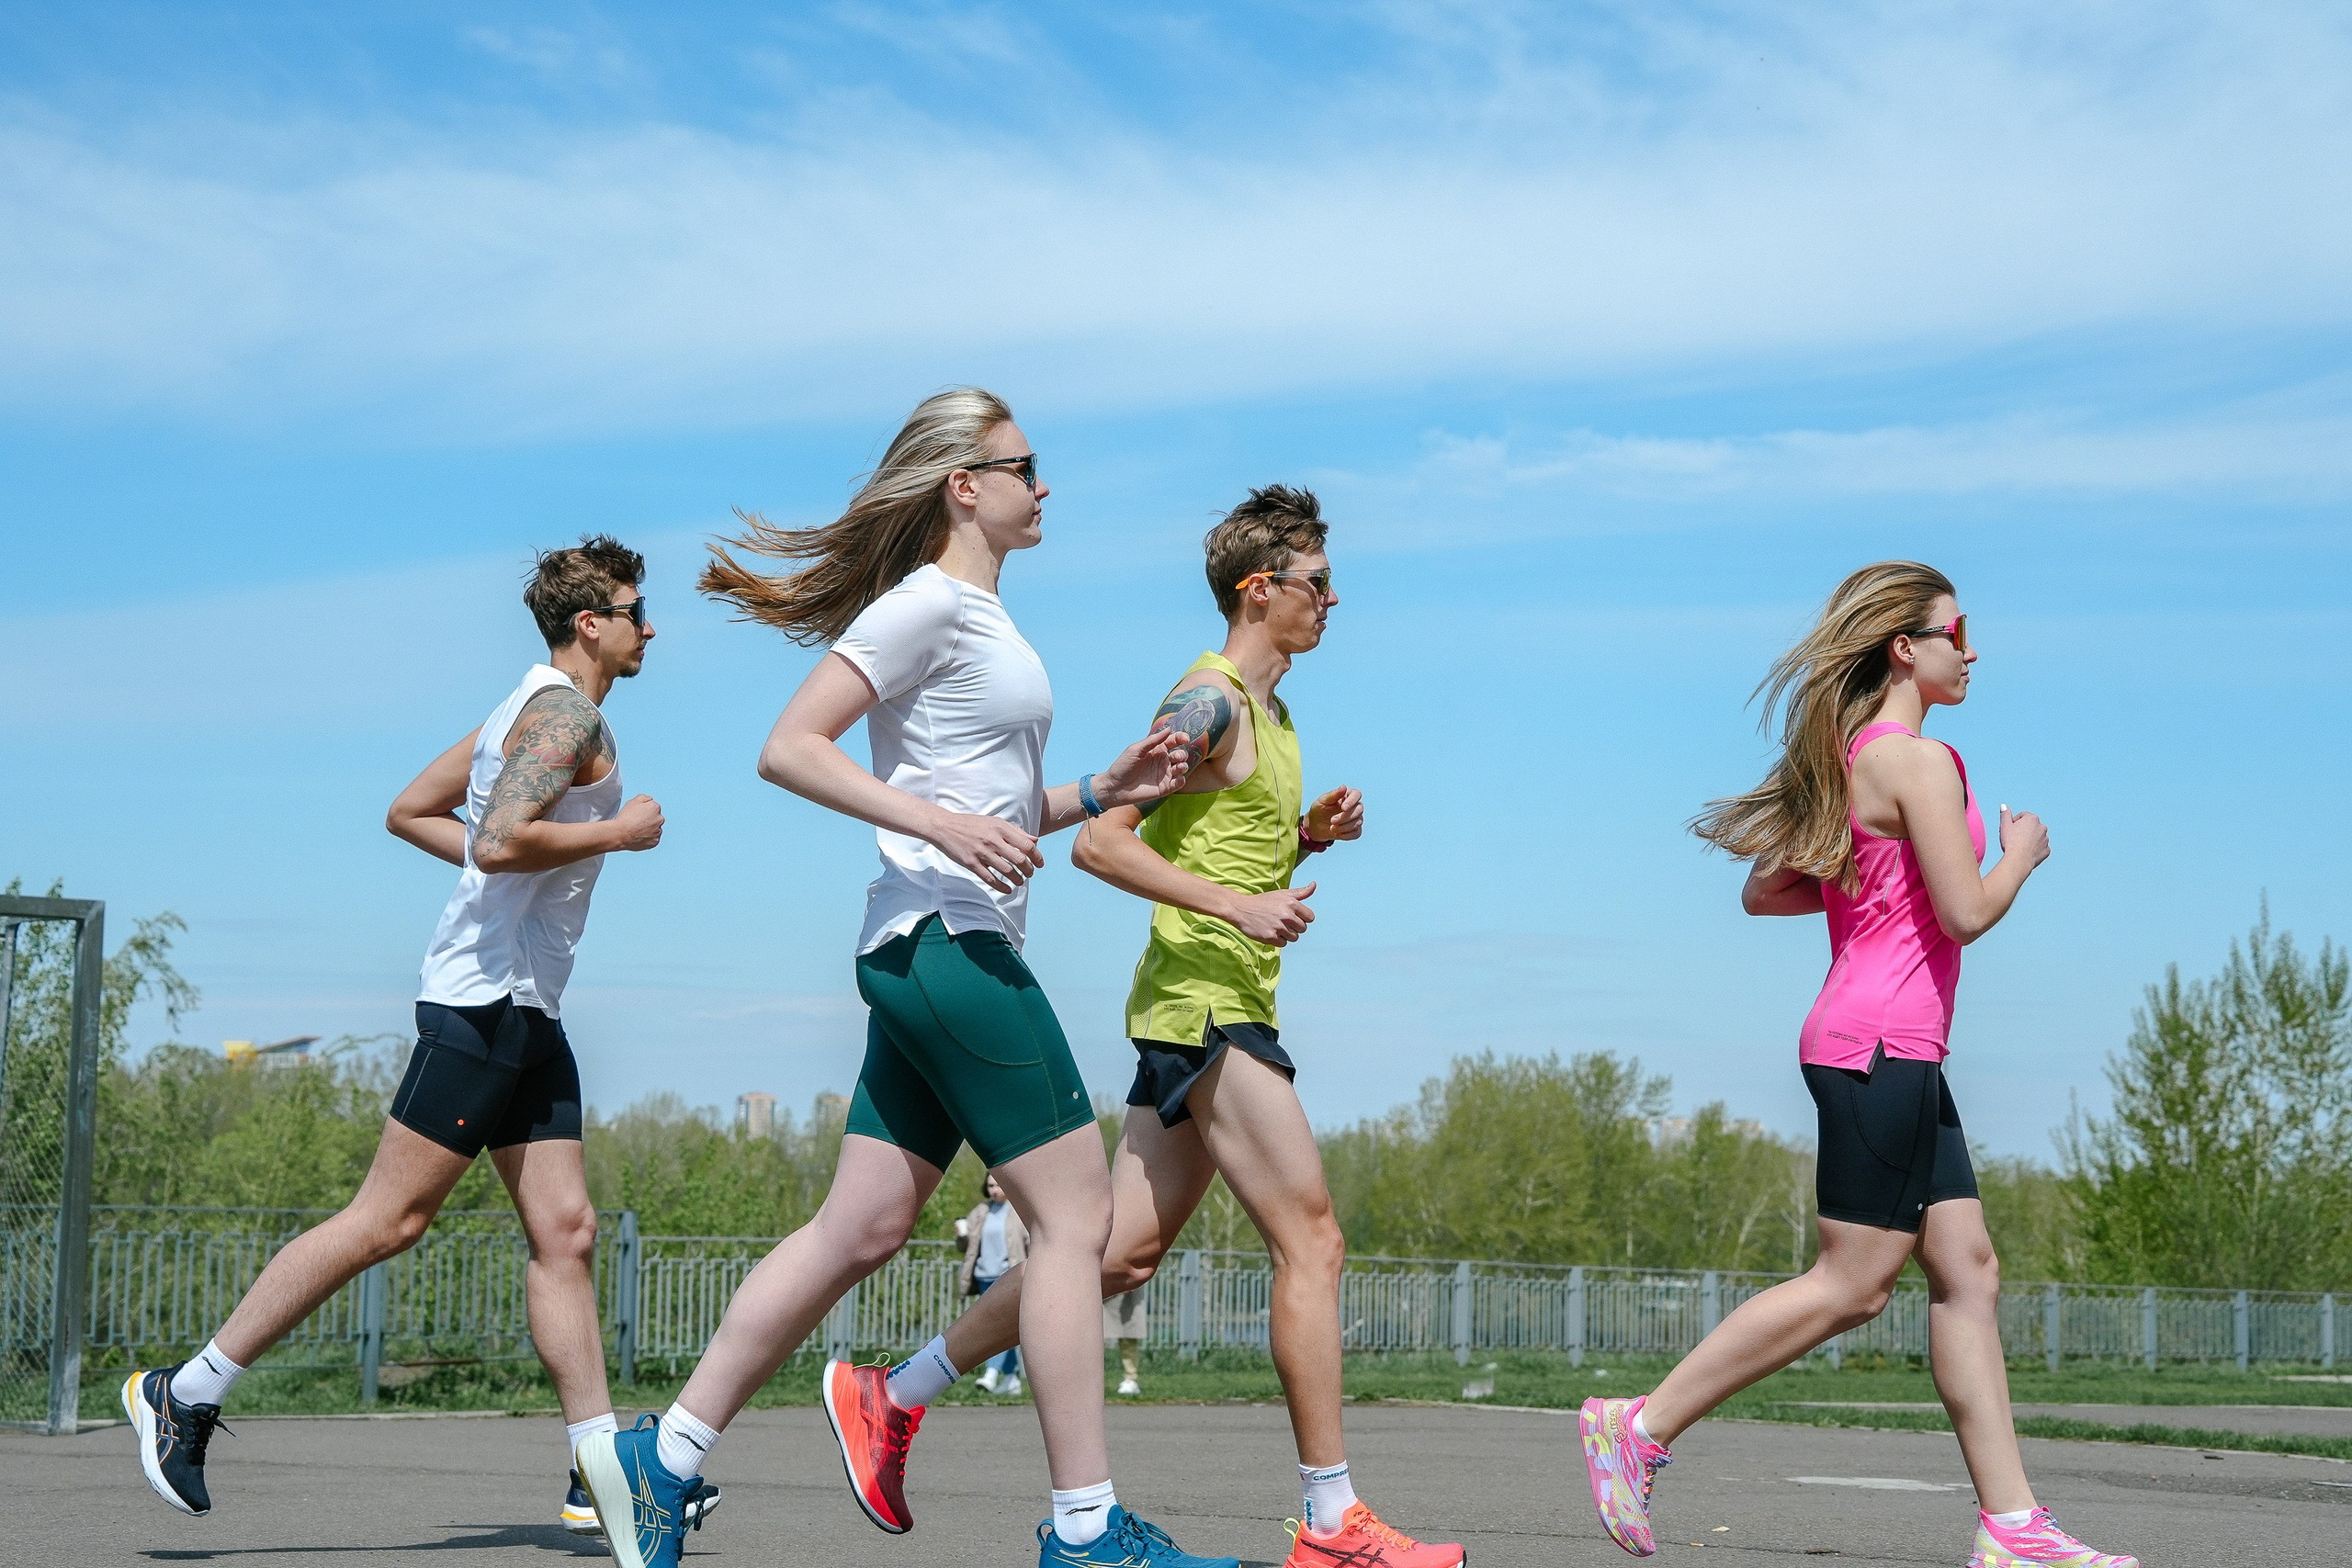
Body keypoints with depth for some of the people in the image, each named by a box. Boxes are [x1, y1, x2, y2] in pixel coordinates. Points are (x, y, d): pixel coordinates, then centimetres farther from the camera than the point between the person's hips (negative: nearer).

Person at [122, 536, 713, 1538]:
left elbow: (409, 813, 25)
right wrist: (615, 833, -12)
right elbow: (502, 839, -24)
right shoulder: (567, 711, -10)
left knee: (565, 1233, 4)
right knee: (389, 1219, -10)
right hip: (488, 997, -11)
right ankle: (186, 1393, -4)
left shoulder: (528, 709, 21)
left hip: (525, 1012, 11)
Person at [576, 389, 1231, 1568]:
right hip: (946, 940, -10)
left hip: (937, 953, 10)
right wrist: (939, 823, -23)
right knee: (1075, 1213, -8)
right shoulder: (927, 604, -8)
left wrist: (1102, 792, 14)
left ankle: (662, 1458, 11)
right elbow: (788, 748, -15)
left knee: (861, 1229, 8)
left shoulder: (983, 619, 22)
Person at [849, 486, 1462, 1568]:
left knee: (1124, 1251, 9)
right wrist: (1235, 904, -23)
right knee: (1311, 1243, -10)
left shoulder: (1266, 711, 20)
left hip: (1211, 1007, 10)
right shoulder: (1210, 699, -11)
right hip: (1206, 1000, -10)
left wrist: (1310, 835, 11)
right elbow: (1099, 840, -17)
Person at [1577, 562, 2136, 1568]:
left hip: (1893, 1049, 10)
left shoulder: (1849, 758, 16)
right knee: (1853, 1284, -7)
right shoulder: (1919, 762, -12)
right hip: (1885, 1043, -10)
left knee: (1966, 1271, 6)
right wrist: (2021, 853, 0)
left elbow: (1761, 894, 20)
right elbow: (1966, 913, -18)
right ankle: (1643, 1426, -2)